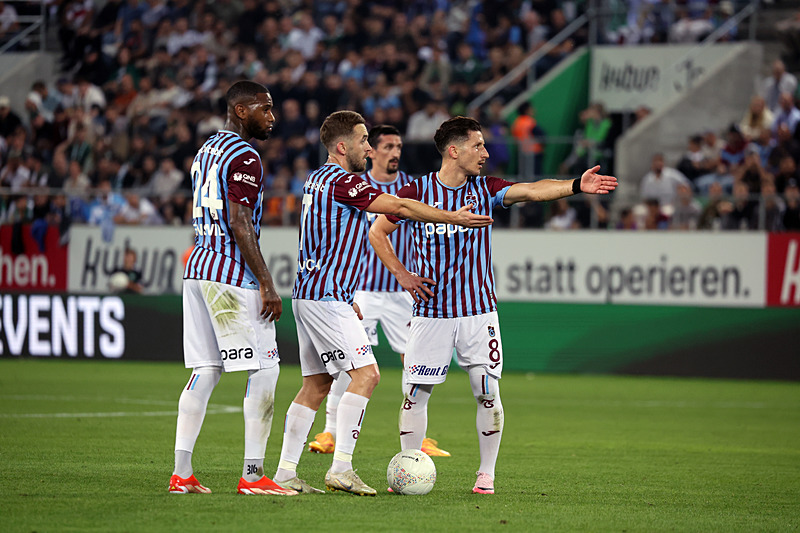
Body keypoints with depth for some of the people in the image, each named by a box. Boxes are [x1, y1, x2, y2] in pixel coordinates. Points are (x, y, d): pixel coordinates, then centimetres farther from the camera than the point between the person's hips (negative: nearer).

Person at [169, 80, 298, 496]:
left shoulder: (206, 151, 19)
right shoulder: (244, 157, -11)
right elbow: (239, 224, -18)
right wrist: (266, 284, -17)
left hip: (198, 268, 9)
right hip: (232, 275, -9)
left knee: (204, 371, 9)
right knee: (265, 369, -5)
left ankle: (181, 472, 6)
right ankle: (252, 474, -8)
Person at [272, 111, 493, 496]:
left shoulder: (317, 179, 19)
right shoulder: (342, 182, -13)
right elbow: (400, 208, -17)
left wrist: (345, 297, 30)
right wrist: (455, 218, -10)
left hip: (312, 292, 10)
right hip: (326, 296, -10)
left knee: (316, 385, 10)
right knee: (366, 374, -12)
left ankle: (285, 474, 8)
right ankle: (341, 468, -16)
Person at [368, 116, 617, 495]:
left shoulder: (485, 189, 1)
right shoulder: (416, 191, -3)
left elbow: (529, 191, -15)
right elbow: (378, 232, 9)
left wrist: (575, 186, -30)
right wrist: (400, 274, 0)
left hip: (478, 311, 1)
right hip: (431, 313, -1)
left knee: (487, 392, -3)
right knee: (416, 392, 0)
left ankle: (486, 474, 8)